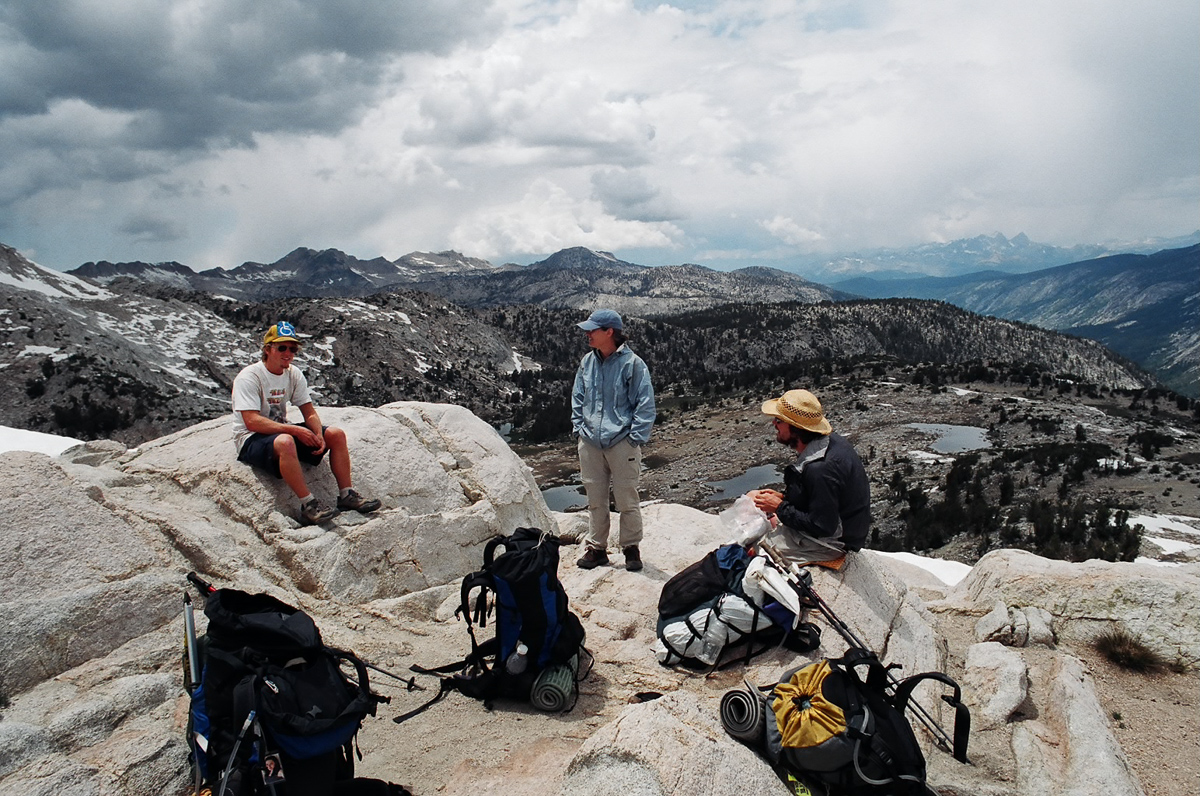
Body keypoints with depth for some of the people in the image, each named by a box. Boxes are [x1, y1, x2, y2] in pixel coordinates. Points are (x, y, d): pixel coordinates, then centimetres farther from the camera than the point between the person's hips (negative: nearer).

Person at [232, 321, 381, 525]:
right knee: (285, 442, -40)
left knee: (336, 435, -5)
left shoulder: (294, 374, 5)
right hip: (252, 440, -8)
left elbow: (310, 413, 5)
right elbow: (252, 422, -26)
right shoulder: (249, 377, -17)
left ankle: (347, 495, -3)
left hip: (282, 430, 8)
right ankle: (308, 505, -34)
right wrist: (294, 430, -31)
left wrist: (318, 436, -17)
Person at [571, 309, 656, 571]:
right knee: (595, 501, 13)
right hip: (590, 443, 5)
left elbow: (645, 404, -7)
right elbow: (577, 399, 19)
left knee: (627, 501, 4)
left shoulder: (632, 363, -9)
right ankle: (596, 548, 25)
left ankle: (631, 548, 20)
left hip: (622, 444, -5)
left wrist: (635, 437, -10)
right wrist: (578, 427, 9)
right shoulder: (587, 362, 7)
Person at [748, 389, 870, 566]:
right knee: (752, 497, 10)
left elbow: (823, 527, -28)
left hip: (832, 542, -10)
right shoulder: (829, 441, -4)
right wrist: (784, 497, 0)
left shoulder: (821, 469, -34)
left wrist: (780, 508, -18)